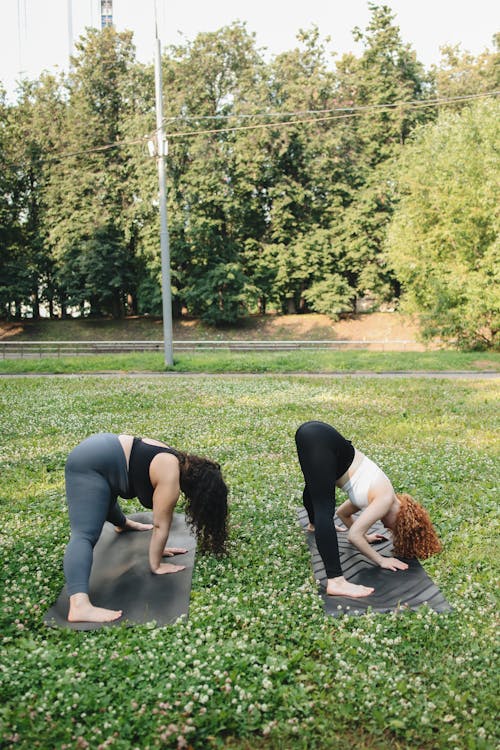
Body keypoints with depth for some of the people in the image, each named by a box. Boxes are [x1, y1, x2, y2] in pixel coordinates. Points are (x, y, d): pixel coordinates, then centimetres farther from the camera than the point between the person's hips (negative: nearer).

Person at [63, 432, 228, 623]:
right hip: (90, 466, -11)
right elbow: (161, 525, -15)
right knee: (85, 535, -26)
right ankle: (79, 606, -38)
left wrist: (158, 548, 19)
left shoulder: (180, 463, 7)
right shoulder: (171, 479, -20)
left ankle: (122, 523, 72)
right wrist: (156, 566, -7)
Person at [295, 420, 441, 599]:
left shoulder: (376, 495, 20)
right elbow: (353, 535, -9)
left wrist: (364, 537, 38)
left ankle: (314, 524, 66)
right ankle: (336, 582, -29)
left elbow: (342, 512, 36)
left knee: (314, 487, 37)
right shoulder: (386, 500, -3)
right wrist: (381, 560, 2)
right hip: (319, 441, -10)